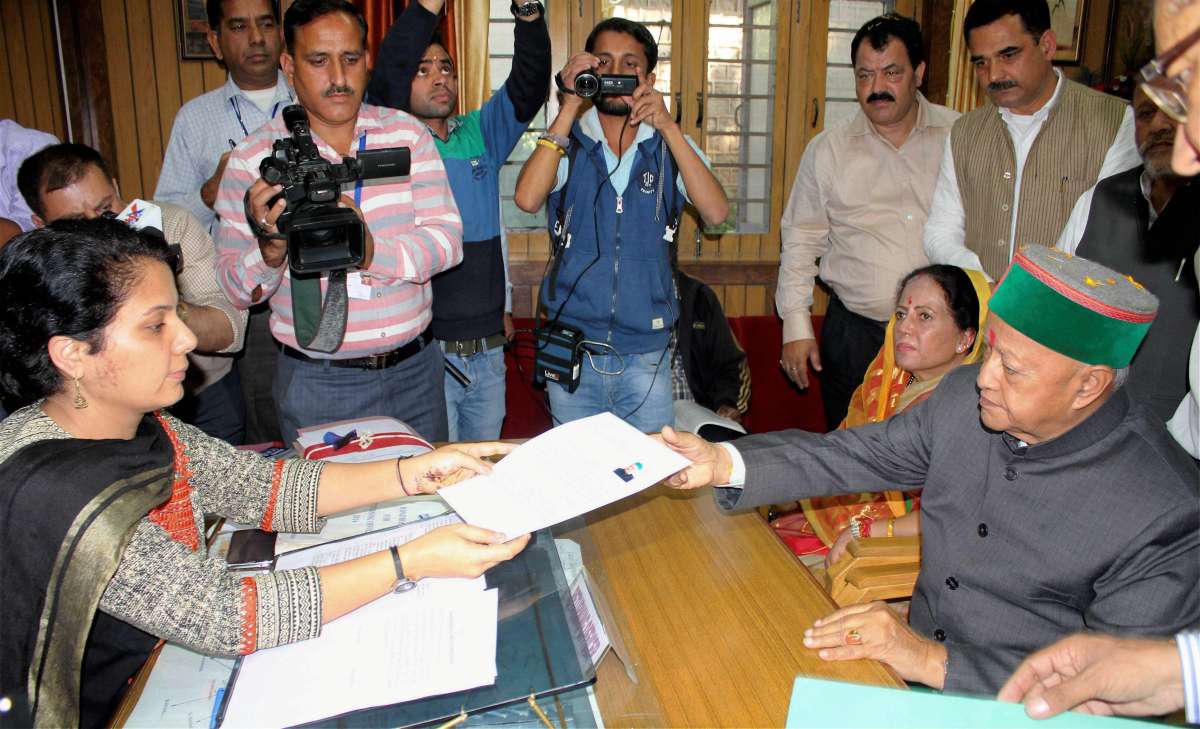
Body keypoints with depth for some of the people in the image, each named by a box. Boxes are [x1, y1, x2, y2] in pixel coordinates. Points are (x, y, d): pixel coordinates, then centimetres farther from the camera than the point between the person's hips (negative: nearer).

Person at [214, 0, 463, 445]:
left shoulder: (408, 134, 0)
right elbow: (233, 288, -6)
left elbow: (447, 239, -9)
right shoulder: (253, 159, -5)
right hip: (316, 384, -2)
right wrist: (270, 251, -28)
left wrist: (371, 252, -27)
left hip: (416, 371, 2)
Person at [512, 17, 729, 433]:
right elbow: (527, 199, -17)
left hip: (646, 356, 1)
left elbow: (716, 213, -11)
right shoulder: (567, 142, 3)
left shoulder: (671, 145, 5)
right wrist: (570, 107, -15)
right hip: (572, 350, 0)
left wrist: (667, 126, -17)